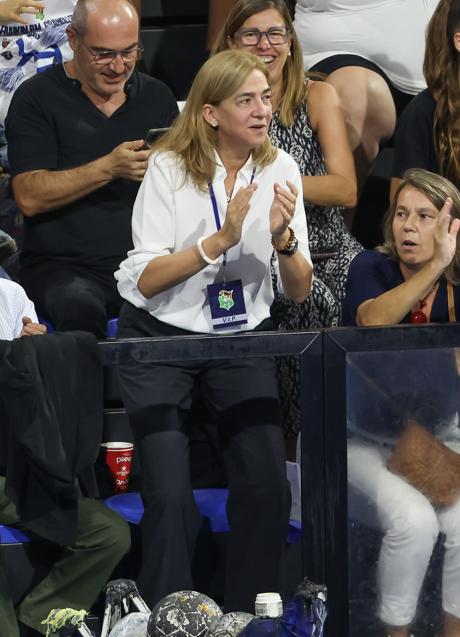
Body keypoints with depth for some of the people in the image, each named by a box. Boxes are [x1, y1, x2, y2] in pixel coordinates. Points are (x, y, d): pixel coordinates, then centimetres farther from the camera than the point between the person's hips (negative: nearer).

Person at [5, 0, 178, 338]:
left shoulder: (157, 96, 14)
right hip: (63, 267, -3)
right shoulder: (38, 98, 3)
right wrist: (109, 168, -17)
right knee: (79, 305, -37)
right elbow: (29, 197, -8)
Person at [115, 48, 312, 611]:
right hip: (161, 335, -3)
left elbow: (298, 291, -2)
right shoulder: (169, 168, -12)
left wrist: (284, 237, -22)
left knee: (268, 487, -12)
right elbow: (146, 280, -18)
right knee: (170, 495, -14)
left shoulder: (279, 169, -3)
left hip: (243, 338, 3)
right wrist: (221, 239, -27)